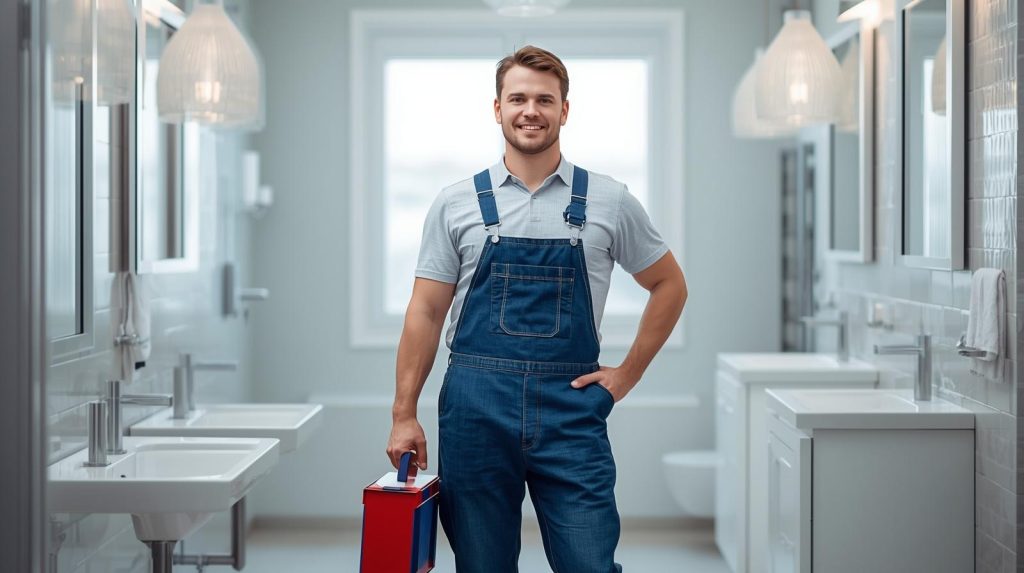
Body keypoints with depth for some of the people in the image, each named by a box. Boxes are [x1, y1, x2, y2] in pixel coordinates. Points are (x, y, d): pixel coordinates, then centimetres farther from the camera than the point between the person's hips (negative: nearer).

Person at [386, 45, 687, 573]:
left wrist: (628, 373, 7)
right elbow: (426, 312, 5)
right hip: (475, 409, 1)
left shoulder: (609, 201, 4)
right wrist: (403, 414, 0)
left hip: (570, 409, 0)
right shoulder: (456, 204, 5)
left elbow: (669, 285, 15)